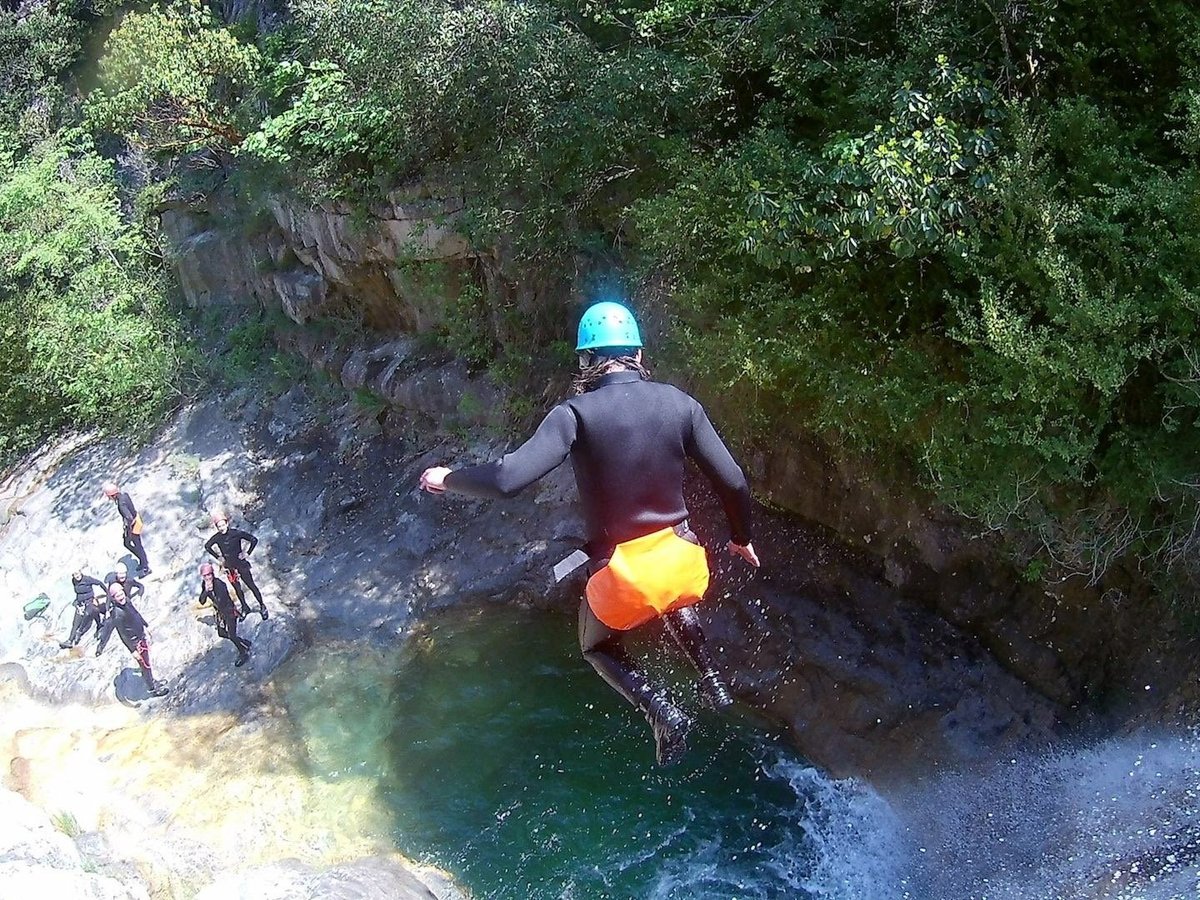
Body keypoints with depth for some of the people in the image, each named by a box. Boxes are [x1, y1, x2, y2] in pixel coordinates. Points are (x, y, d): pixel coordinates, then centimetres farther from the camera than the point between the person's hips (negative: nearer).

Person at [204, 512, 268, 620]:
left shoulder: (236, 533, -18)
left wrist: (247, 553, -13)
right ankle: (245, 608, 29)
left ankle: (262, 606, 12)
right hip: (229, 566, 4)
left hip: (241, 564, -4)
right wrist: (218, 557, 8)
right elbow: (207, 546, 13)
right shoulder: (216, 538, -7)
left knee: (251, 585, 1)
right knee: (237, 589, 13)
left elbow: (254, 540, -14)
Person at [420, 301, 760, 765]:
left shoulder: (577, 413, -16)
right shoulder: (680, 404, -5)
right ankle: (711, 679, 30)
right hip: (681, 558, 4)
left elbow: (507, 478, -25)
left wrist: (448, 478, -5)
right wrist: (741, 537, 17)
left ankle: (661, 711, 5)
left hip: (620, 571, -4)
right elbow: (732, 482, -3)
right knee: (673, 604, 41)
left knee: (598, 647, 27)